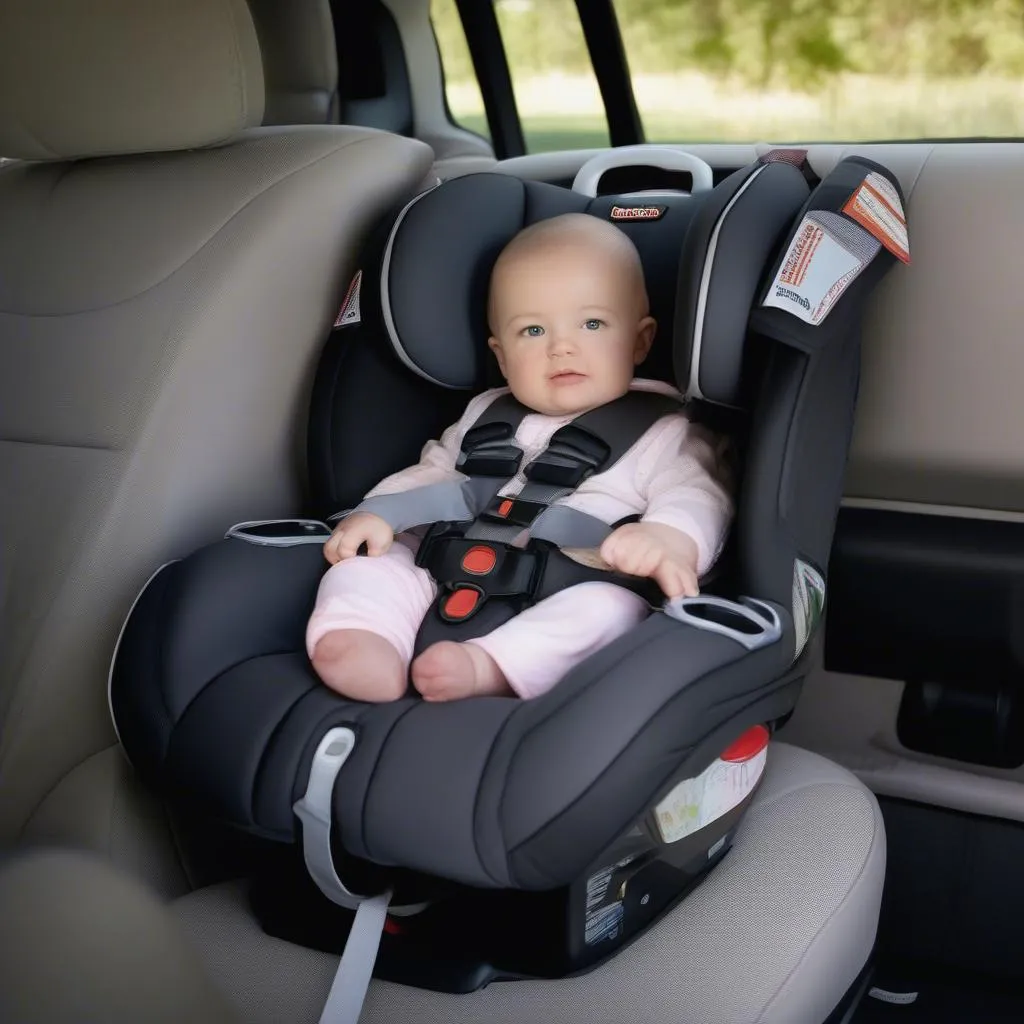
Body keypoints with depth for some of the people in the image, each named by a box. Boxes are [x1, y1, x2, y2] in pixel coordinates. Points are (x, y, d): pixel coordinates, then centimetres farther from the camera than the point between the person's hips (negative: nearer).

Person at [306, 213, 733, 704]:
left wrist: (670, 539, -30)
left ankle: (489, 665, -46)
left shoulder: (661, 432, 8)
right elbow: (431, 474, 29)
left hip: (566, 598, -5)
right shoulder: (486, 416, 22)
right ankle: (360, 635, -35)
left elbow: (696, 495, -5)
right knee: (367, 558, -9)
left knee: (610, 604, -34)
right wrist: (377, 512, 8)